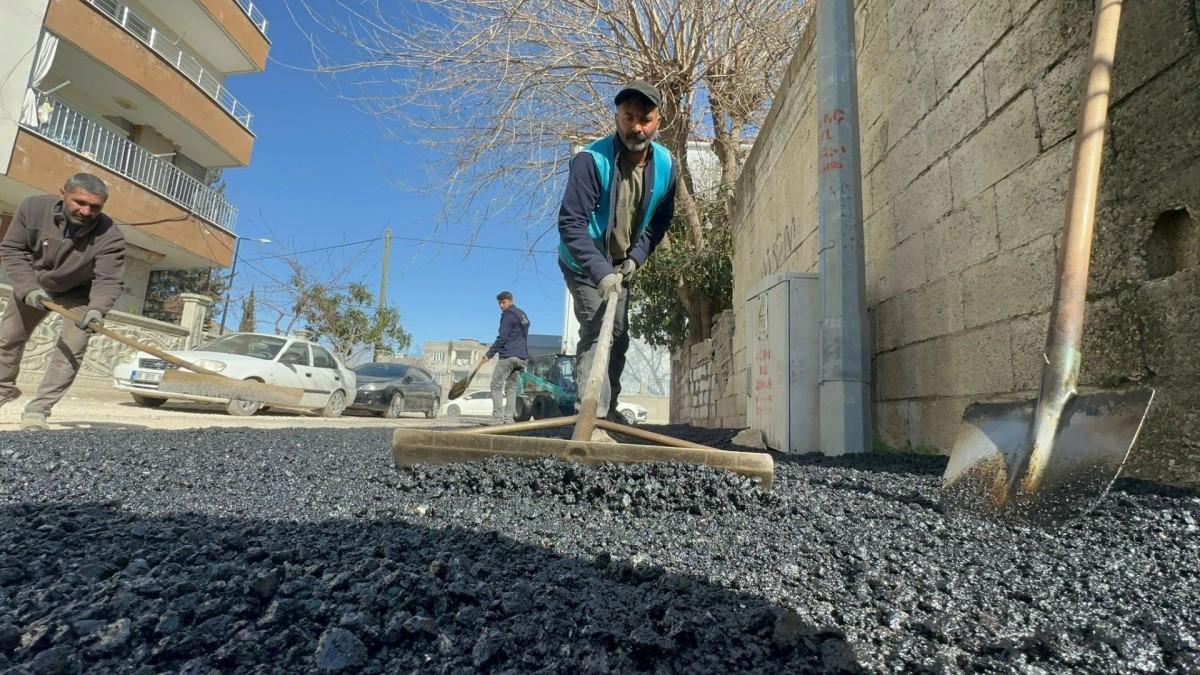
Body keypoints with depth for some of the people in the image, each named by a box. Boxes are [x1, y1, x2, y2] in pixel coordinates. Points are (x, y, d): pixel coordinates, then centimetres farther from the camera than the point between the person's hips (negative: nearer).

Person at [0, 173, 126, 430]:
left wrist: (97, 309, -52)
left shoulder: (110, 236, -32)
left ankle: (37, 409, -6)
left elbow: (108, 281, -34)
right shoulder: (33, 207, -24)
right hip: (34, 285, 3)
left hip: (79, 294, -3)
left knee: (71, 349, -15)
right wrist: (28, 289, -28)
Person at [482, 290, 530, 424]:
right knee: (511, 388, 9)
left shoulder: (508, 315, -6)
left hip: (508, 356, -8)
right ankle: (509, 418, 3)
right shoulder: (523, 315, 21)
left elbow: (502, 338, -12)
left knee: (496, 386, -5)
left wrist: (489, 353, -8)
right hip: (522, 357, 8)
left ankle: (497, 417, -13)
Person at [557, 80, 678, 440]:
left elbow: (660, 221, 2)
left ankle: (607, 408, 33)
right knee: (597, 332, -19)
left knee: (619, 336, 14)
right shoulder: (591, 160, -28)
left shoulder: (667, 166, -10)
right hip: (585, 265, -6)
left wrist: (635, 258, -12)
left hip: (621, 265, 6)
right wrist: (600, 272, -43)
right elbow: (570, 223, -33)